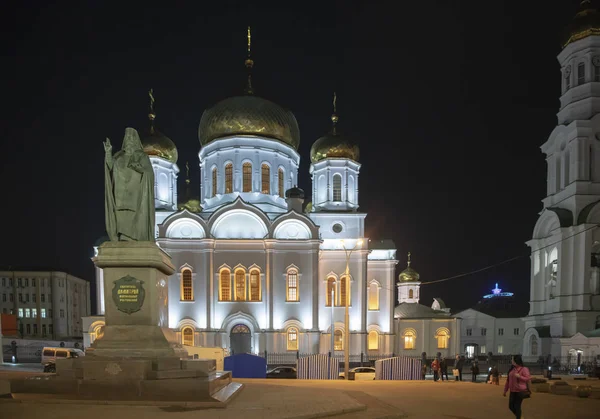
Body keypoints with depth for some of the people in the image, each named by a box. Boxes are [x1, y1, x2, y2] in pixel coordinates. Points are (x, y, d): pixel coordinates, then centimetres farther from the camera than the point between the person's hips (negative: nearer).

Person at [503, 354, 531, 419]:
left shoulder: (524, 369, -10)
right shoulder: (511, 369, 9)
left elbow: (528, 378, -13)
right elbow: (508, 381, 13)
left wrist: (519, 376, -24)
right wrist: (505, 390, 15)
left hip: (520, 391, -7)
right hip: (512, 391, 7)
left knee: (517, 406, -3)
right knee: (511, 406, 8)